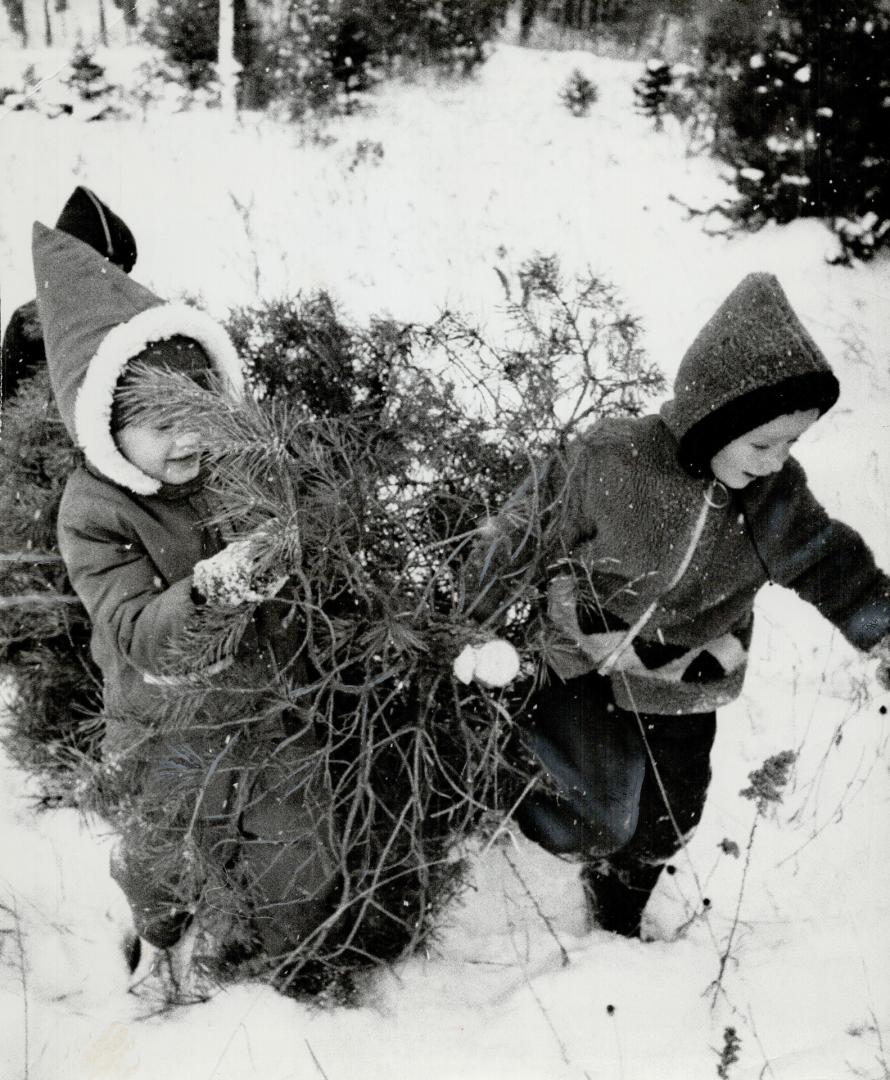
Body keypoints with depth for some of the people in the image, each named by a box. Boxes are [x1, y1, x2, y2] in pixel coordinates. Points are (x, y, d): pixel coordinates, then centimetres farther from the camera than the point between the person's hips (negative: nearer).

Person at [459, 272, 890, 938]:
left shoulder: (776, 496, -13)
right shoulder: (611, 463, -26)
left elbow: (831, 564, 2)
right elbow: (530, 529, -14)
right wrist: (471, 620, -5)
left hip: (684, 689, 5)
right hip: (589, 669, -4)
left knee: (663, 825, 18)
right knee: (592, 823, -15)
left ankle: (616, 920, 48)